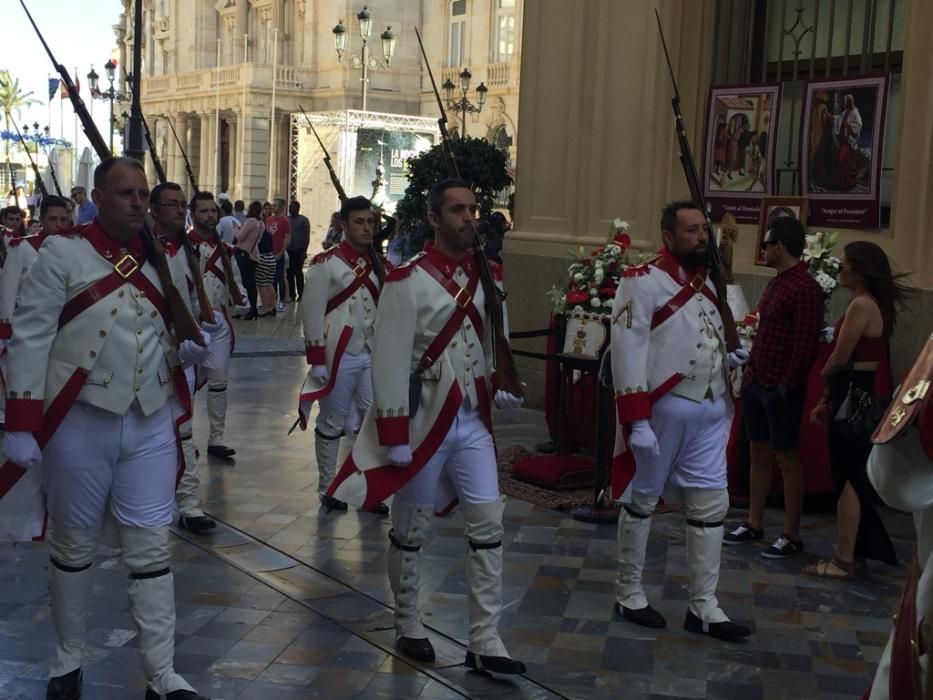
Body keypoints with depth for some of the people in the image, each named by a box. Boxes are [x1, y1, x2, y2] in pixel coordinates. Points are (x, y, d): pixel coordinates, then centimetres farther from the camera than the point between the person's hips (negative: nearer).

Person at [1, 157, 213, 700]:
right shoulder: (62, 254, -8)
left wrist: (189, 350, -3)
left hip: (151, 426, 4)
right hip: (79, 425, -3)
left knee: (151, 549, 6)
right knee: (74, 546, 12)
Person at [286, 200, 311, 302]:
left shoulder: (303, 220, 0)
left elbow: (307, 236, -4)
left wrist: (304, 250, -10)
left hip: (299, 250, -4)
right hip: (288, 250, 4)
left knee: (298, 272, -4)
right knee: (290, 273, 4)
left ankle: (300, 294, 2)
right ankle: (292, 294, 11)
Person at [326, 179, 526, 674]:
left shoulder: (489, 275, 6)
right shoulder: (408, 280, -14)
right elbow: (389, 361, -16)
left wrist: (501, 383, 0)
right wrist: (394, 436, -18)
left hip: (473, 420, 6)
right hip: (423, 421, -5)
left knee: (488, 525, 3)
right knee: (411, 530, 9)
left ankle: (484, 642, 11)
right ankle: (408, 627, 29)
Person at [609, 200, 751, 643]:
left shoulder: (709, 283, 13)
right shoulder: (643, 281, -12)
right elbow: (628, 350, -18)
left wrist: (732, 357, 3)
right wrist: (637, 421, -23)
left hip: (711, 411, 8)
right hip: (663, 409, -7)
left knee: (711, 505, 9)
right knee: (642, 501, 7)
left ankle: (703, 607, 19)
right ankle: (628, 594, 23)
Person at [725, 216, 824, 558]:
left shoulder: (805, 289, -17)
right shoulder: (776, 283, 12)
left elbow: (806, 346, -20)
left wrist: (787, 385, -18)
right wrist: (750, 372, 13)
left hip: (781, 389, -9)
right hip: (757, 383, 9)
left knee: (786, 458, 0)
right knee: (759, 452, 14)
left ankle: (791, 536, 8)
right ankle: (753, 524, 24)